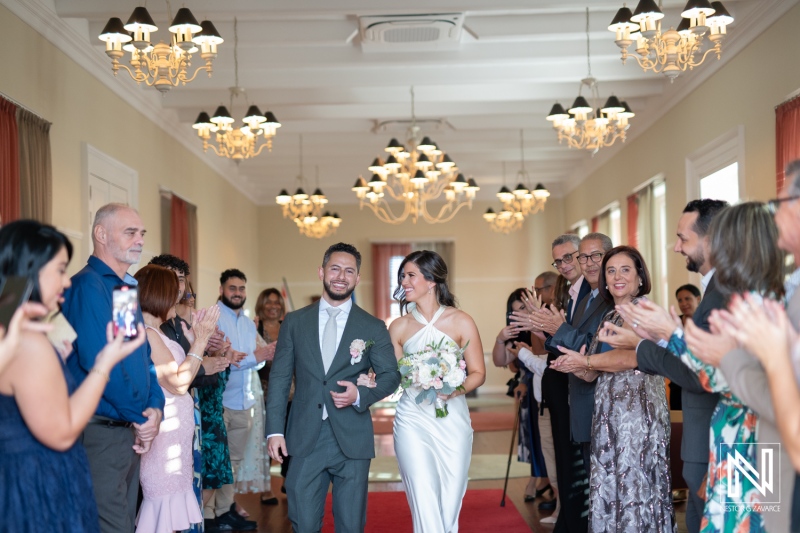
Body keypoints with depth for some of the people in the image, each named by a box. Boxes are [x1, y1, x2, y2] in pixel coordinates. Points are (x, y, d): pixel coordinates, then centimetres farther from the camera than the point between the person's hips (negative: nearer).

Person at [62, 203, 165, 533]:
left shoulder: (127, 290, 15)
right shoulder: (88, 285, -14)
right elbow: (98, 362, -24)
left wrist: (155, 408, -1)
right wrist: (142, 418, -14)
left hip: (130, 432, 9)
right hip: (101, 431, -9)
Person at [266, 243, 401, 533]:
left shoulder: (373, 327, 4)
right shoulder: (294, 322, 6)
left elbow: (390, 375, 6)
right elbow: (279, 378, 6)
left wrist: (361, 395, -13)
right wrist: (275, 430, -2)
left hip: (352, 440, 0)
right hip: (305, 439, 0)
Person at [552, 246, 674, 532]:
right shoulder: (607, 318, 18)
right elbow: (593, 374, 15)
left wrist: (586, 361, -12)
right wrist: (575, 366, -5)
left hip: (638, 409, -8)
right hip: (608, 411, 8)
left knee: (634, 483, -3)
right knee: (608, 485, 8)